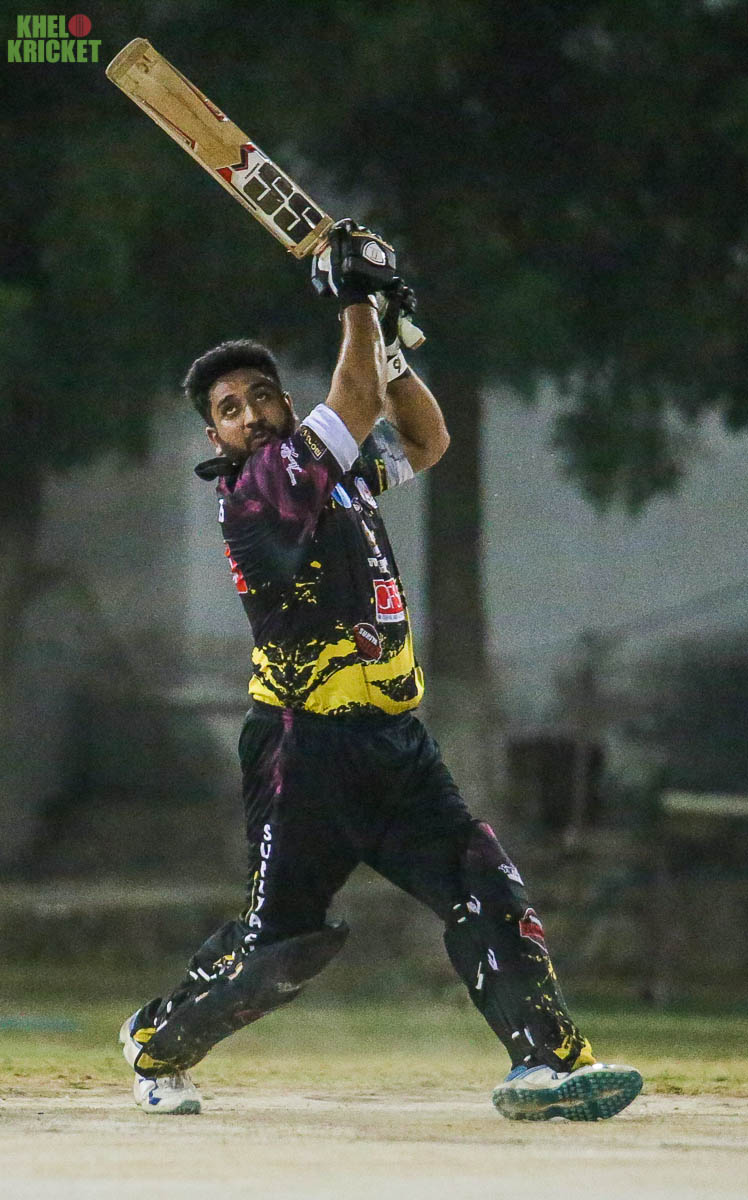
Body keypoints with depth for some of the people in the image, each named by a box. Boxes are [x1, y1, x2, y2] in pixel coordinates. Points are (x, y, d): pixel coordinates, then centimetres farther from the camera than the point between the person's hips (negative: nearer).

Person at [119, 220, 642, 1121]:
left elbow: (425, 438, 25)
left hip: (392, 742, 7)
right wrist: (359, 299, -2)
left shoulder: (339, 471, 15)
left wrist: (385, 337, 14)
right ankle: (157, 1042, 22)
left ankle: (548, 1060, -12)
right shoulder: (251, 490, -10)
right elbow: (356, 405, -13)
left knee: (486, 891, -7)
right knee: (282, 942, -1)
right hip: (306, 748, -7)